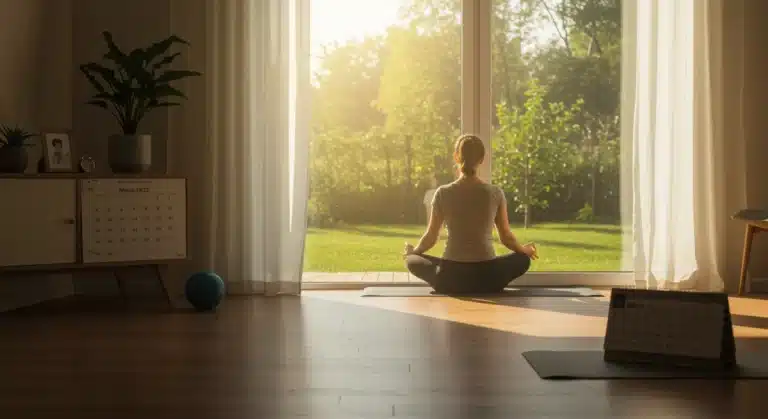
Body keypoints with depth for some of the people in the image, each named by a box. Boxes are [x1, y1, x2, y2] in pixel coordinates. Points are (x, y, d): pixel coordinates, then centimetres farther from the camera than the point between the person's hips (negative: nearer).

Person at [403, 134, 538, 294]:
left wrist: (413, 250, 27)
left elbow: (431, 238, 4)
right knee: (523, 259, 31)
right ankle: (487, 288, 17)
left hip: (450, 278, 0)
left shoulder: (443, 193, -5)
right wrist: (524, 249, 30)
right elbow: (506, 238, 7)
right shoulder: (495, 193, -3)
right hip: (487, 278, 0)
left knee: (411, 260, 29)